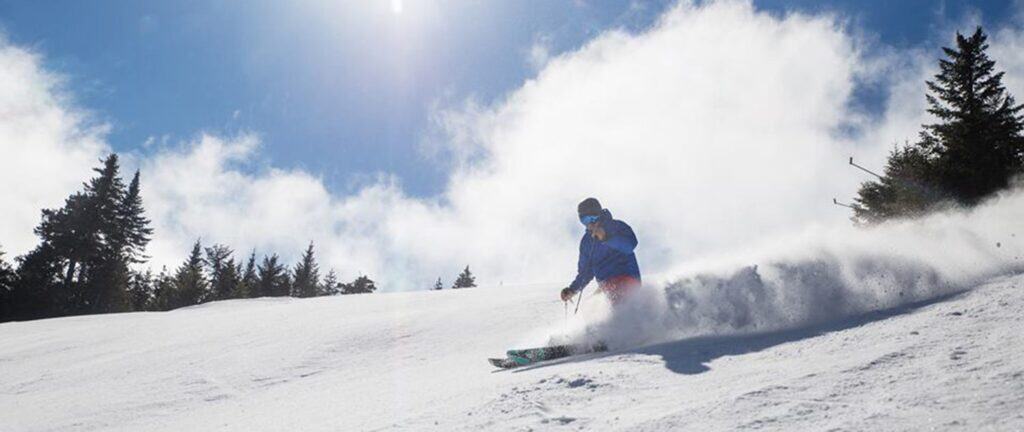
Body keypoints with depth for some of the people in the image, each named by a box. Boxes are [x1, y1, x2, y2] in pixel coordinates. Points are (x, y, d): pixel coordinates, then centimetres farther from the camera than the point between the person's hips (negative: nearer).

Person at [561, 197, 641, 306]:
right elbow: (586, 271, 24)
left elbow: (630, 245, -19)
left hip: (627, 279, -6)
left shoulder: (617, 227, 1)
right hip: (606, 285, 6)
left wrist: (606, 238, -29)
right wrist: (572, 289, 11)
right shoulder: (587, 241, 17)